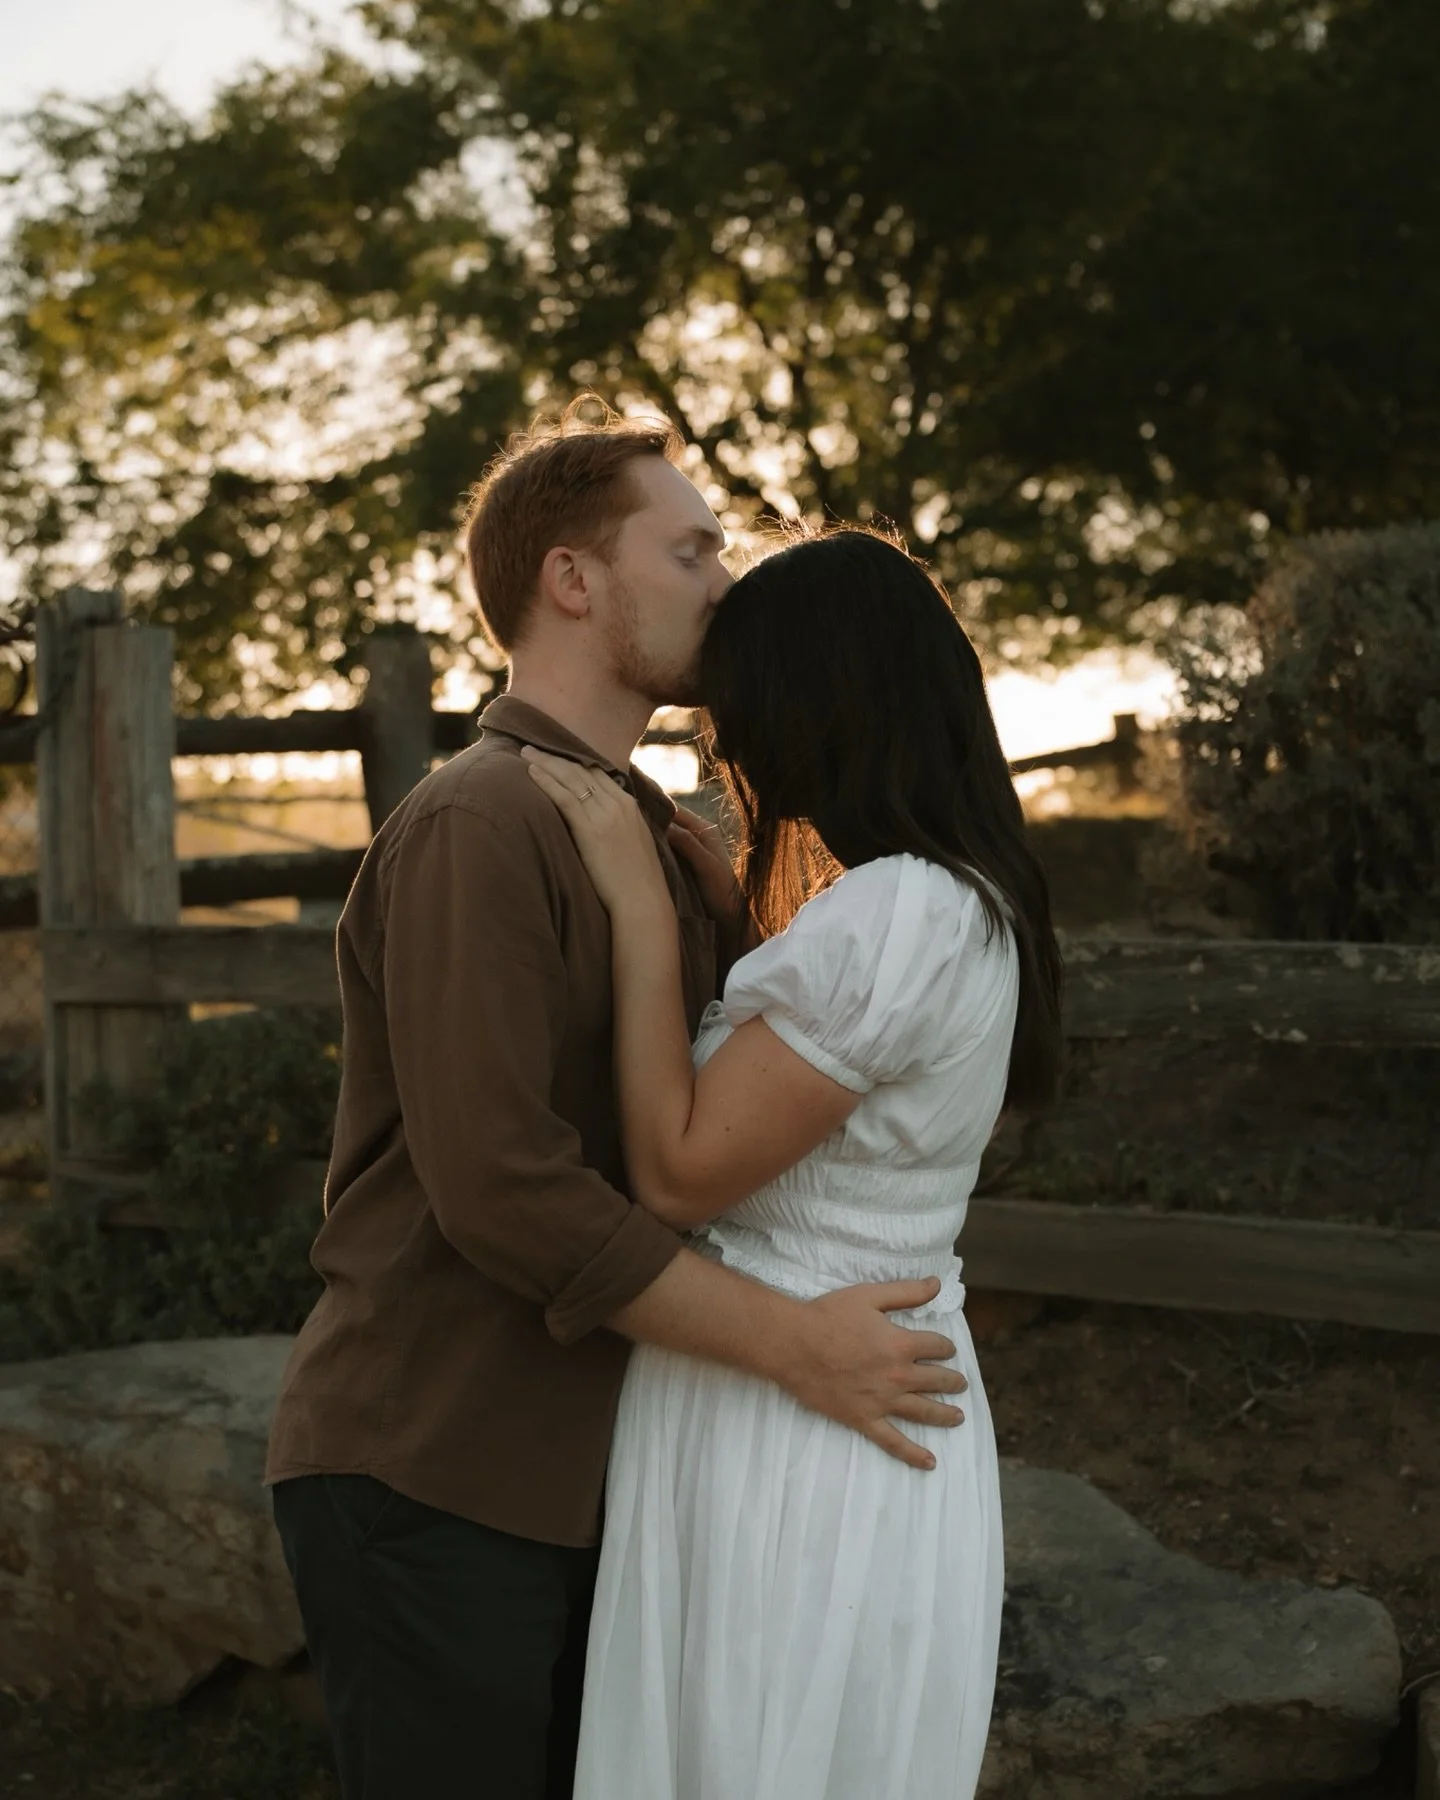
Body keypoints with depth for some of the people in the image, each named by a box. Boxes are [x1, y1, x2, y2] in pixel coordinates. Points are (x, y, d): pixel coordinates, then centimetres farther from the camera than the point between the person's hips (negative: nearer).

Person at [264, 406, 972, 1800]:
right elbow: (499, 1182, -24)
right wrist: (793, 1345, -22)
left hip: (575, 1473, 9)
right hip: (428, 1483, -9)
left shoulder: (670, 846, 14)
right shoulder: (475, 825, -17)